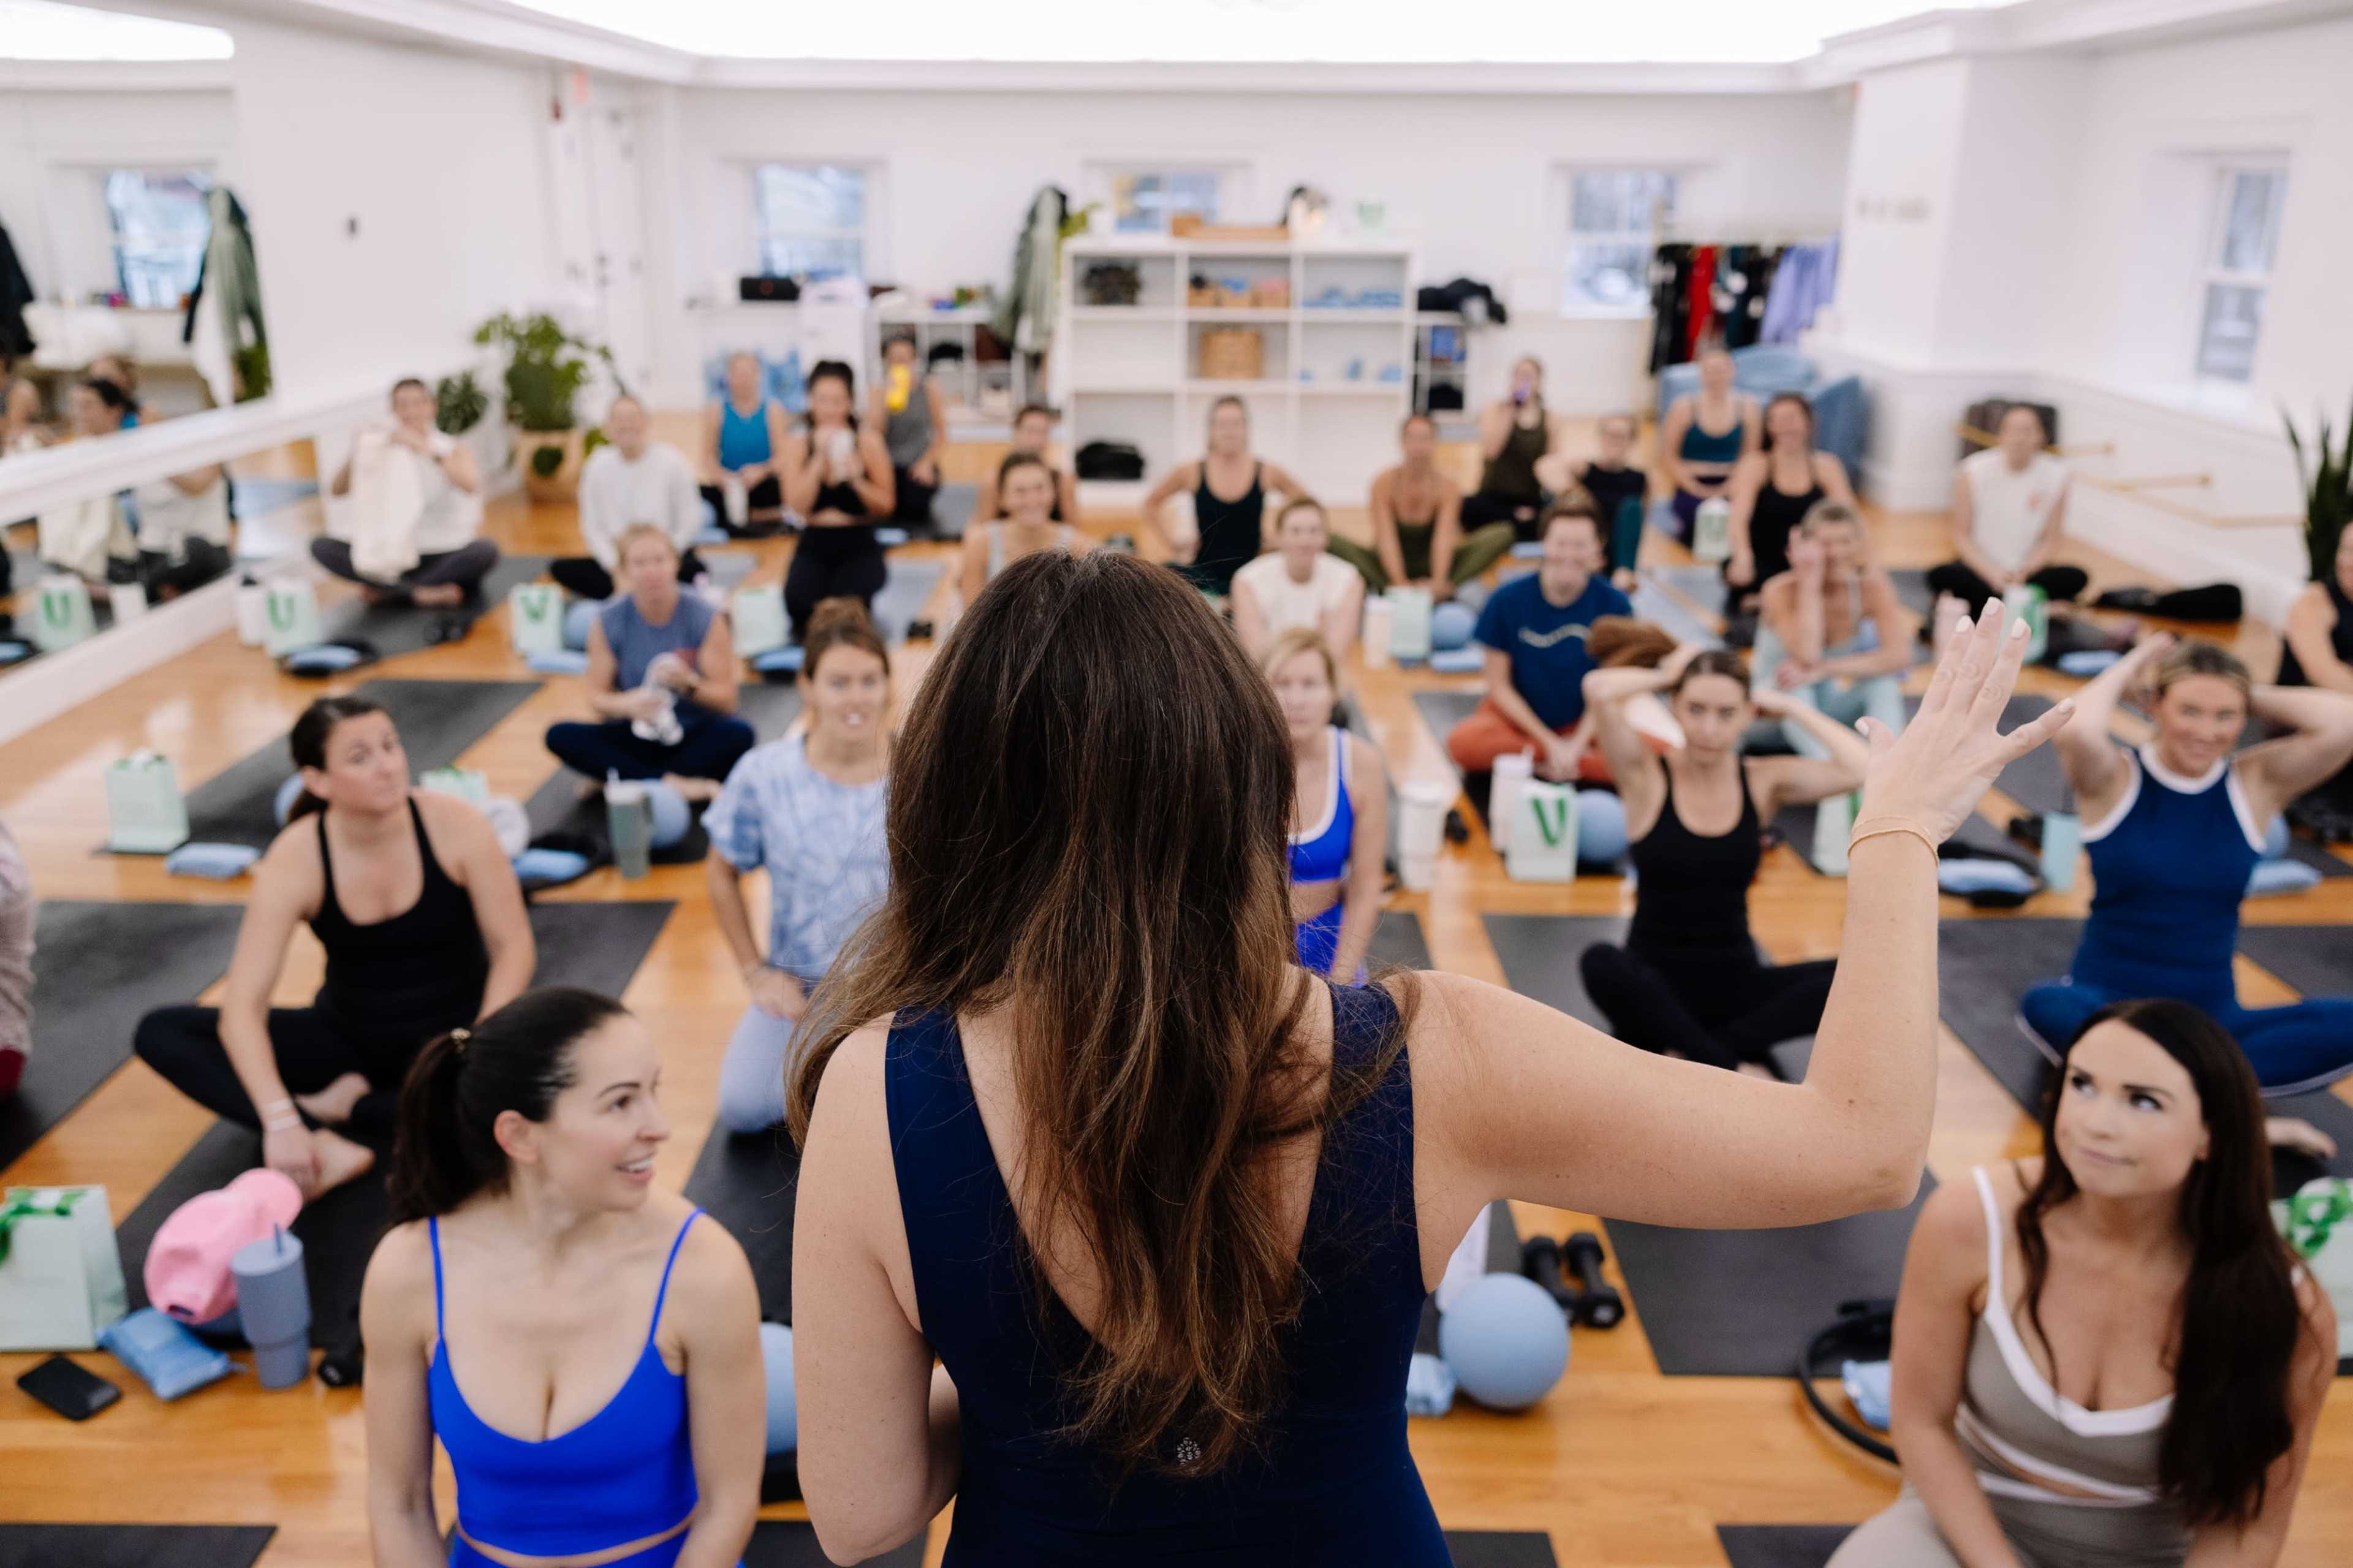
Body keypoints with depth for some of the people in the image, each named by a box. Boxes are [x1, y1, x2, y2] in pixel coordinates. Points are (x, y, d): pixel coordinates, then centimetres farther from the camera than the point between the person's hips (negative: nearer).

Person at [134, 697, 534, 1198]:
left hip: (450, 1032, -2)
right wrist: (280, 1121, -34)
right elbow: (243, 1006, -21)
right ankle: (329, 1148, -29)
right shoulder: (294, 861, -18)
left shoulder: (456, 826, -19)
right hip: (349, 1037, 2)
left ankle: (346, 1108, -17)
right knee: (159, 1033, -15)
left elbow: (512, 945, -13)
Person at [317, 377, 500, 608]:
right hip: (399, 557, 3)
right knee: (321, 547, -16)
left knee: (485, 551, -36)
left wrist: (428, 450, -31)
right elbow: (336, 490, -1)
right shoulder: (386, 456, 9)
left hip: (450, 559, -3)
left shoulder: (455, 450, 1)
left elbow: (470, 485, -21)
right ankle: (422, 593, -26)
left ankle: (388, 591, -24)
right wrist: (357, 453, -17)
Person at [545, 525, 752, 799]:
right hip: (635, 737, 2)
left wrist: (689, 684, -29)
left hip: (692, 737, -1)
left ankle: (624, 779, -23)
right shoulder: (608, 623, -5)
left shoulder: (706, 618, -10)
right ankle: (670, 782, -26)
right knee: (559, 736, -23)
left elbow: (726, 701, -9)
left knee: (739, 734, -34)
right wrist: (626, 704, -26)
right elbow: (596, 696, -3)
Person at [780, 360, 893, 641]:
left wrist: (856, 479, -21)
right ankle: (808, 637, 10)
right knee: (799, 604, -29)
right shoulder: (799, 444, -1)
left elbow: (886, 505, -4)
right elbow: (798, 504, -12)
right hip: (814, 546, 1)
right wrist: (820, 458, -18)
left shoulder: (868, 442, -4)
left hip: (859, 546, -1)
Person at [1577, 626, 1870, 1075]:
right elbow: (1599, 689, -24)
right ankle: (1736, 1067, -21)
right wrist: (1666, 675, -6)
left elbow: (1862, 769, -16)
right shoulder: (1646, 777, -6)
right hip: (1656, 985, -3)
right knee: (1601, 964, -37)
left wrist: (1792, 708, -3)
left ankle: (1695, 1053, -15)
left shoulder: (1764, 781, 2)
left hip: (1735, 982, 3)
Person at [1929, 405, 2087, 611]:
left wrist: (2024, 572, -19)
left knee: (2077, 578, -25)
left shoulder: (2055, 475, -7)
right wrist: (1992, 573, -21)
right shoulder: (1974, 472, -11)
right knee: (1939, 576, -32)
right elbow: (1961, 536, -7)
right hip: (1980, 569, -1)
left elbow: (2050, 540, -1)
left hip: (2027, 572, 2)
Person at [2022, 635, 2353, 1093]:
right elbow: (2076, 733, -28)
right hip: (2106, 1004, -3)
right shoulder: (2116, 778, -4)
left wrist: (2250, 694, 0)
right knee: (2046, 1006, -38)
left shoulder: (2255, 782, 4)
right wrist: (2127, 669, -10)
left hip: (2212, 1017, 3)